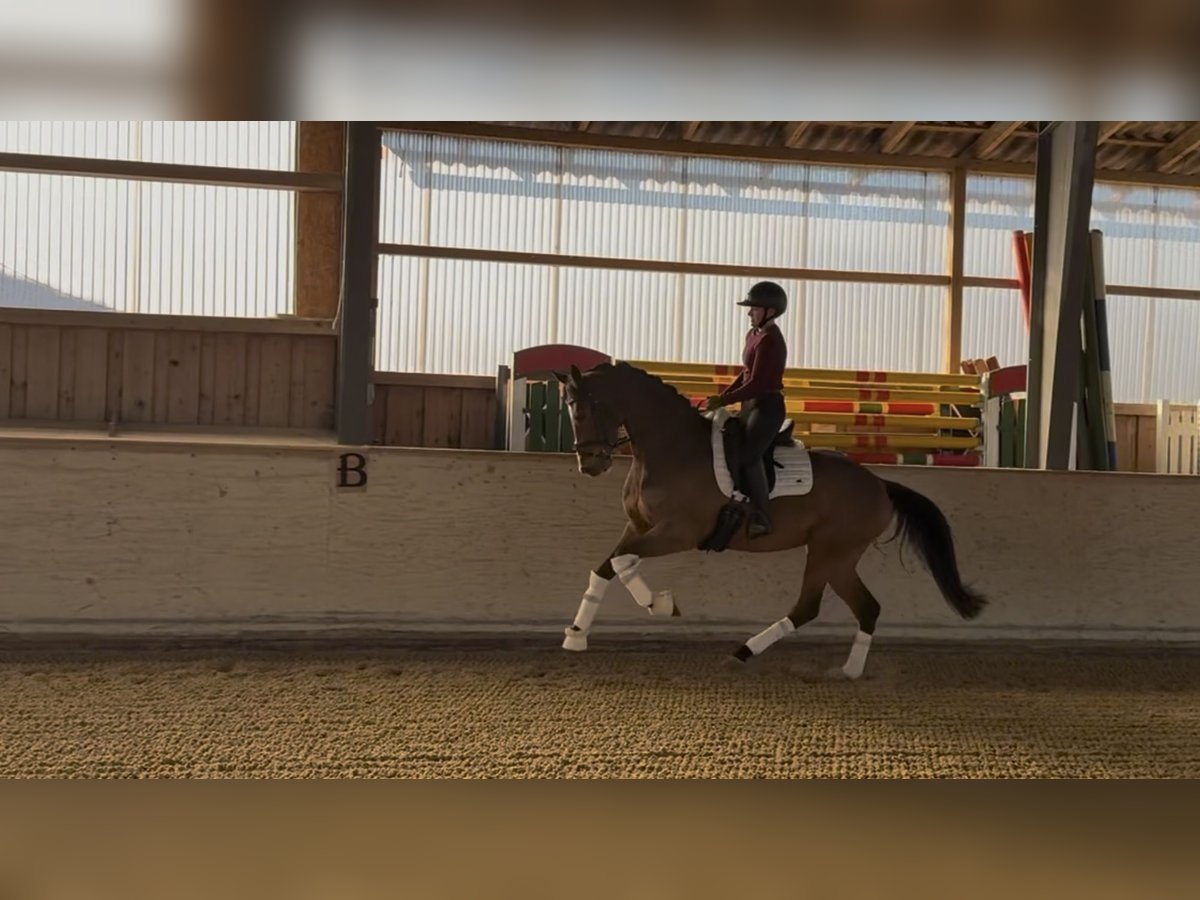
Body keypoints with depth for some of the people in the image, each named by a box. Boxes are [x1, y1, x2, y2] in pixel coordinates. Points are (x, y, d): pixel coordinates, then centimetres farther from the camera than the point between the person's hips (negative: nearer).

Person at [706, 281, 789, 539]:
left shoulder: (770, 341, -17)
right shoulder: (754, 335, 13)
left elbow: (756, 384, -22)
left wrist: (724, 400, -18)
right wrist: (724, 395, 6)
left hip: (767, 407, -11)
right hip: (752, 405, 11)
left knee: (748, 455, -22)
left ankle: (761, 517, -21)